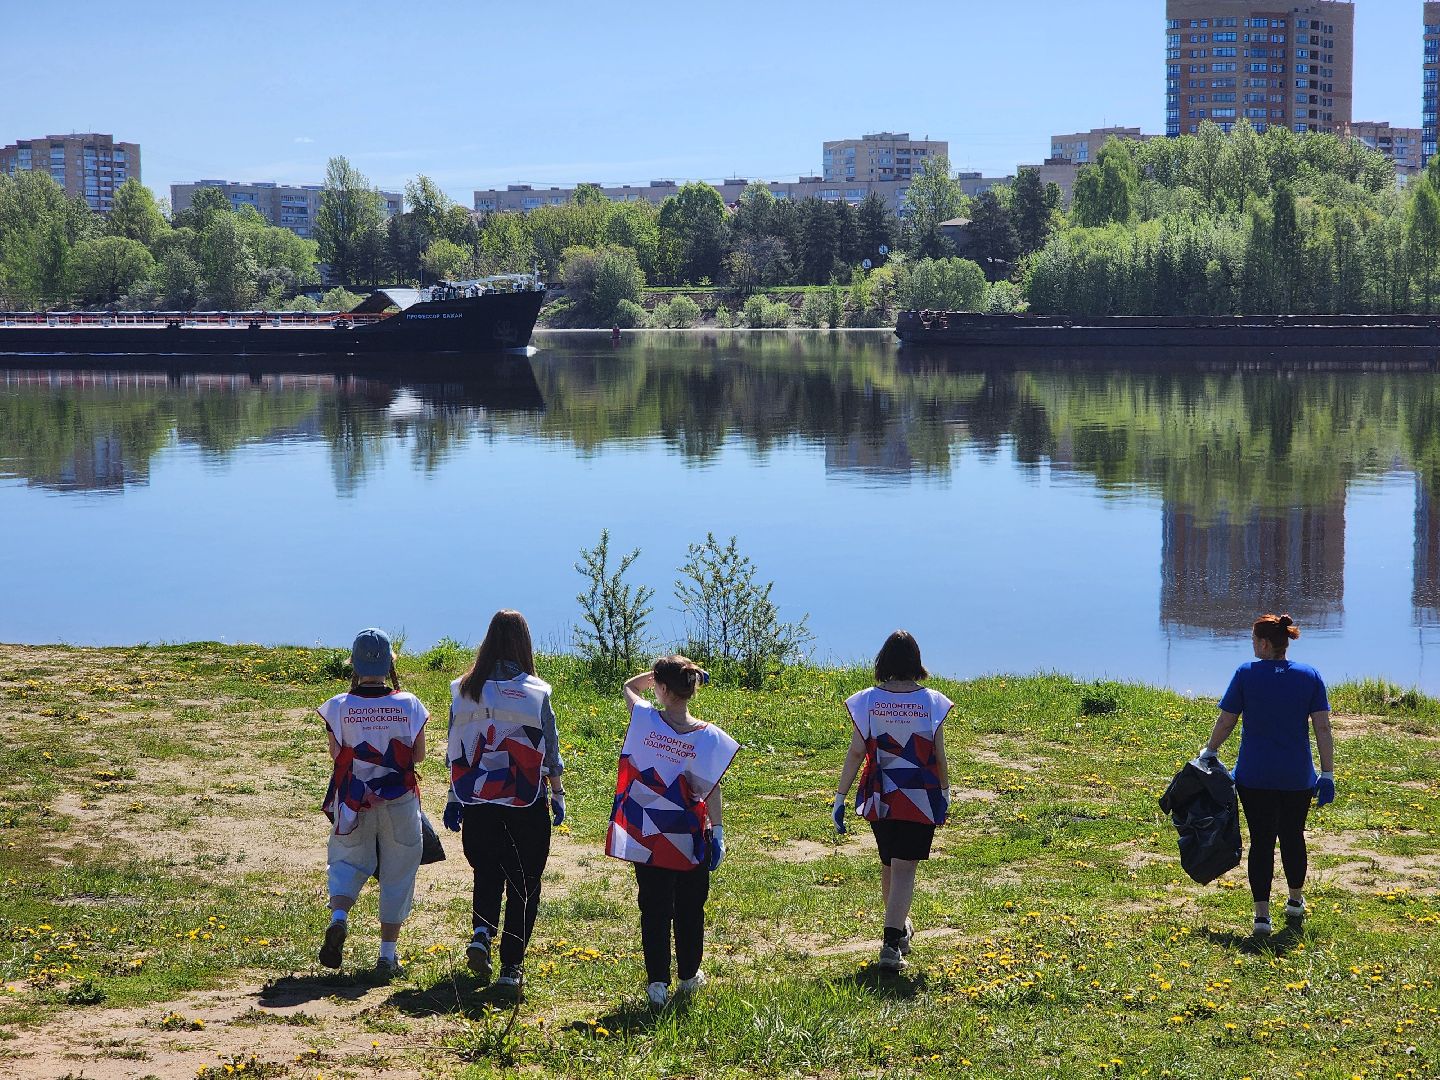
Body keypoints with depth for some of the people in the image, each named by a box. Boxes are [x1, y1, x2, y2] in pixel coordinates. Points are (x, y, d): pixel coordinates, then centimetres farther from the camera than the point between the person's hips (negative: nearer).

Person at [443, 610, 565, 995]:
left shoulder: (464, 690, -1)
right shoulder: (534, 692, -8)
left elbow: (454, 751, 5)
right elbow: (550, 751, -2)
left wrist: (453, 797, 14)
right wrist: (558, 794, 11)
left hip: (477, 801, 2)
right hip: (526, 804, -2)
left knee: (487, 873, 21)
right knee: (523, 884, 8)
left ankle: (481, 931, -4)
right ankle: (511, 966, 7)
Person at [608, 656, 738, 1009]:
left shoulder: (645, 719, -12)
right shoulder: (706, 735, -13)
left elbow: (630, 686, 9)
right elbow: (711, 789, -10)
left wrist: (659, 672, 4)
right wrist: (717, 831, -3)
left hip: (647, 836, 0)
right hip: (691, 840, 0)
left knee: (654, 910, 8)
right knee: (689, 909, 16)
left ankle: (657, 982, 4)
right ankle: (689, 975, 29)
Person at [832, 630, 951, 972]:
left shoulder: (868, 701, -5)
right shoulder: (931, 702, -6)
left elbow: (856, 753, -7)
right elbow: (939, 756, -1)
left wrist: (840, 797, -2)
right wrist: (945, 794, 13)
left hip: (880, 798, 2)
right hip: (920, 798, -2)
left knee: (888, 864, 21)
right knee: (905, 868, -2)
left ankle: (900, 928, 40)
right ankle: (891, 943, -14)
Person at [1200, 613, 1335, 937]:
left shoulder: (1246, 674, -7)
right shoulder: (1310, 676, -2)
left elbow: (1225, 721, -2)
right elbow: (1323, 728, -5)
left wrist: (1210, 751, 15)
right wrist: (1328, 774, 0)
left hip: (1255, 776, -2)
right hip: (1298, 777, 2)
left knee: (1261, 841, 3)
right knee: (1293, 836, 20)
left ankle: (1262, 914, -3)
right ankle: (1296, 901, 37)